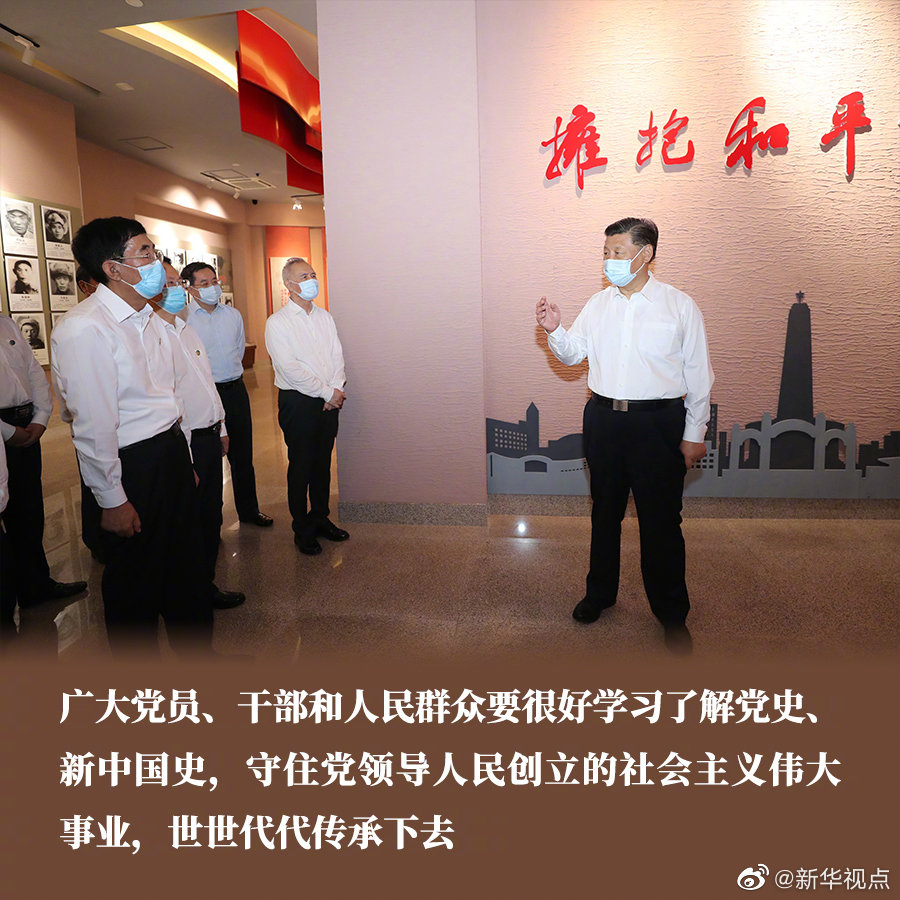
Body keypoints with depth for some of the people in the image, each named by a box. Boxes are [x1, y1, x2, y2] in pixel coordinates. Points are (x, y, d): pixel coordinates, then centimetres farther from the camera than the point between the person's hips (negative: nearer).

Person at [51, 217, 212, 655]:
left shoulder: (148, 318, 10)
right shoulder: (83, 329, -20)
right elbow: (93, 425, -20)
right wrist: (113, 501, -16)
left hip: (171, 452, 8)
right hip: (133, 466, -8)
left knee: (185, 568, 20)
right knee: (136, 581, 9)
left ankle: (198, 654, 40)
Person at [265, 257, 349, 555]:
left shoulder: (324, 317, 11)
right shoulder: (277, 322, -8)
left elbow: (337, 356, 8)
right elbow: (290, 369, -17)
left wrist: (336, 390, -8)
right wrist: (327, 392, -16)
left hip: (329, 402, 5)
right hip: (298, 403, -5)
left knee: (323, 463, 13)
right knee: (301, 466, 3)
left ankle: (320, 518, 29)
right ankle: (303, 530, 16)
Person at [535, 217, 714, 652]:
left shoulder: (679, 305, -1)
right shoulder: (598, 303, 9)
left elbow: (698, 374, 0)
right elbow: (573, 353, 10)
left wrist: (694, 433, -2)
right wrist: (554, 330, -11)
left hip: (658, 423, -3)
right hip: (603, 418, 4)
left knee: (660, 519, 3)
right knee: (605, 511, 15)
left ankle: (672, 613, 21)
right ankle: (600, 593, 33)